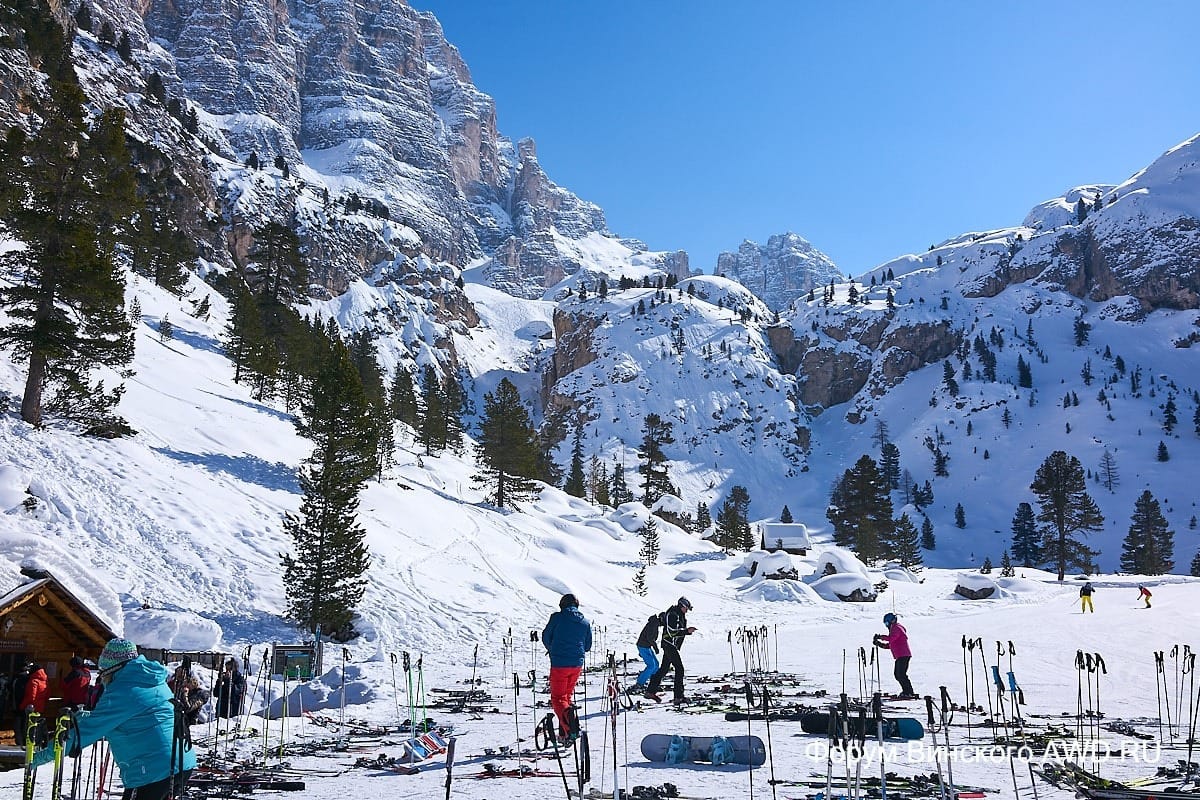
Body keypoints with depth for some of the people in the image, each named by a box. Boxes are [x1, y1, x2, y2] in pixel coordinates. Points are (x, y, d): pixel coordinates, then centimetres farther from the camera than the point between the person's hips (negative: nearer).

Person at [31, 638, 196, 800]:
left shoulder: (122, 691, -11)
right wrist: (84, 717, 24)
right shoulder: (155, 682, 17)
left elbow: (90, 729, -10)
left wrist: (44, 755, -2)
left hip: (154, 772, -9)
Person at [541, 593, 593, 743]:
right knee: (567, 696, 21)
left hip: (559, 664, -5)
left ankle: (569, 728, -26)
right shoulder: (585, 622, 8)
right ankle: (564, 734, 20)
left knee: (558, 698, 0)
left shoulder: (557, 617, -5)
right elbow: (588, 646, 14)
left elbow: (545, 637, 3)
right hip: (577, 664, 5)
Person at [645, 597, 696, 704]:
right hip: (670, 644, -10)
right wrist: (686, 631, -25)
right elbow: (672, 632, -23)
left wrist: (688, 631, 6)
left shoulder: (680, 615, 15)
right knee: (679, 669, -10)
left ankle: (650, 691, 21)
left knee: (664, 668, 14)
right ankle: (678, 696, -9)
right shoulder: (672, 615, -17)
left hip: (672, 646, 10)